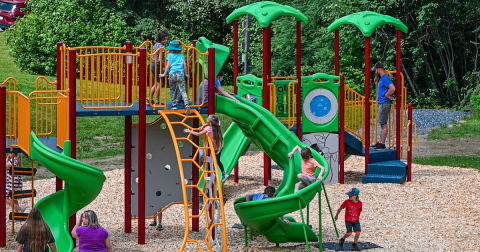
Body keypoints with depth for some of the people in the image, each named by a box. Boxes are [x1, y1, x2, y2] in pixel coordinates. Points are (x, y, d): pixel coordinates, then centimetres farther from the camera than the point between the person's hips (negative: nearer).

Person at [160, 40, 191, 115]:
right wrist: (186, 74, 18)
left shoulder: (170, 55, 12)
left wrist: (164, 74, 11)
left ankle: (174, 104, 15)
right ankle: (187, 105, -27)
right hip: (180, 74, 1)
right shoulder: (182, 56, 17)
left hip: (172, 74, -1)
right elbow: (184, 64, 9)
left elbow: (168, 65, 5)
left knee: (172, 90, 19)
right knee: (183, 91, -9)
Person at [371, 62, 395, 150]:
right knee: (382, 124, 13)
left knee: (383, 124, -8)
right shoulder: (382, 78, 15)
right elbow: (376, 80, 36)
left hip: (385, 103, -10)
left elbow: (392, 88, -29)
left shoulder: (385, 78, -15)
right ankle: (380, 142, 18)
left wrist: (386, 95, -15)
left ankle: (382, 144, -6)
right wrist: (377, 76, 16)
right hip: (382, 103, 10)